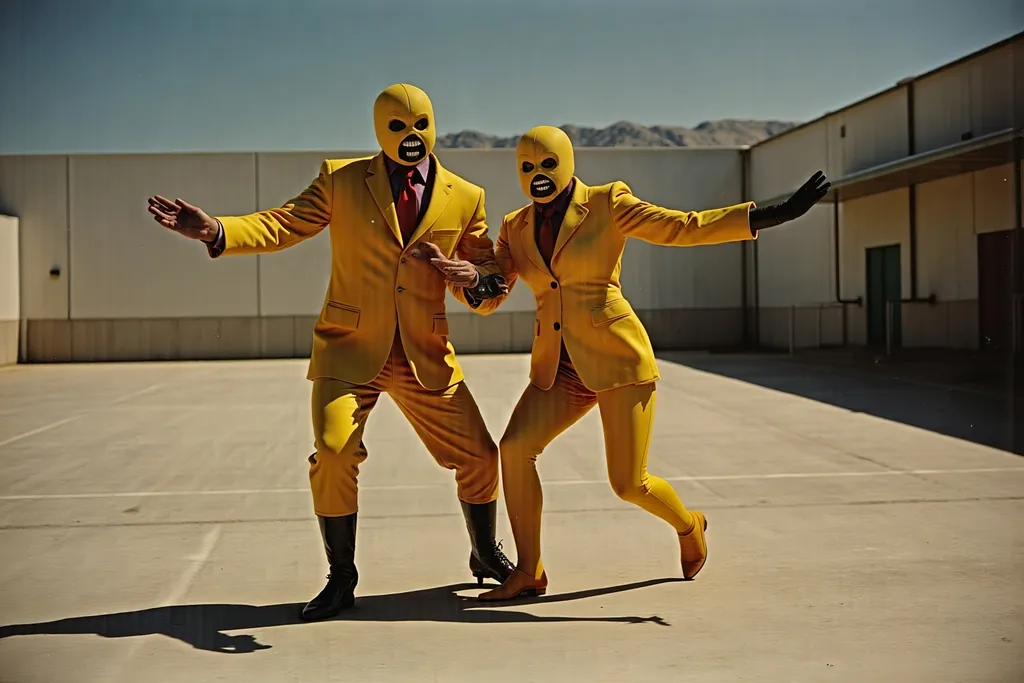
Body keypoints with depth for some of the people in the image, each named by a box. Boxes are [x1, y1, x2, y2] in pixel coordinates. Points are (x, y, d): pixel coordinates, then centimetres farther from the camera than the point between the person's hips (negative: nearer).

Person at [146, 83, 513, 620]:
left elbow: (491, 278, 10)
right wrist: (214, 230, -23)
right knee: (334, 454, -18)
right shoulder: (341, 179, 2)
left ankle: (486, 555, 32)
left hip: (426, 356, 2)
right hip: (349, 350, -2)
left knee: (478, 455, 4)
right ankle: (341, 578, 5)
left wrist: (472, 278, -15)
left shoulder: (465, 198, 5)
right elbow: (282, 225, -6)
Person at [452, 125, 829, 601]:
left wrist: (778, 213, -13)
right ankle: (529, 573, -1)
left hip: (619, 359, -5)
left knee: (629, 483, -7)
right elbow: (488, 298, 7)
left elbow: (685, 227, -7)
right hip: (560, 368, 5)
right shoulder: (516, 227, 10)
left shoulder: (606, 204, -3)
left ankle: (688, 524, 27)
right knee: (514, 448, -15)